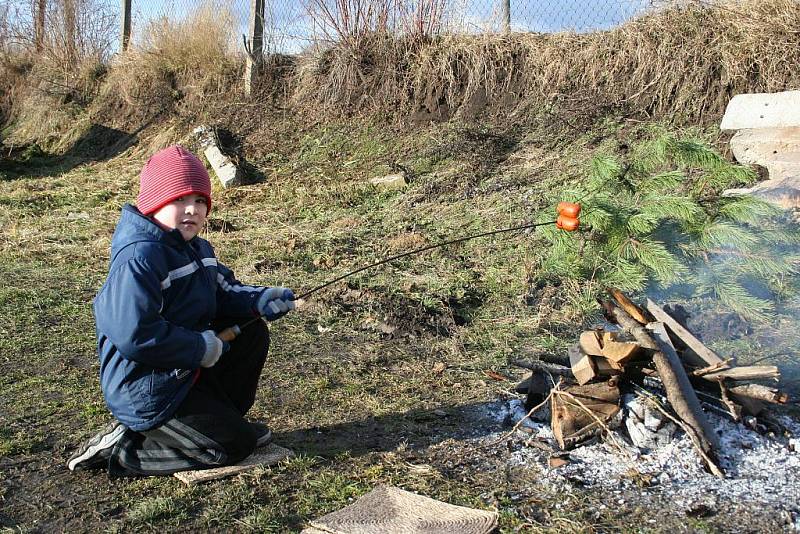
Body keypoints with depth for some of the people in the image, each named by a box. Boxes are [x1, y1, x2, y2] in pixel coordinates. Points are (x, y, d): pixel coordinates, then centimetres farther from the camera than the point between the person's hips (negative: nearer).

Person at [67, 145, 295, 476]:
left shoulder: (197, 248, 6)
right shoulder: (139, 257, -26)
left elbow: (224, 292, 12)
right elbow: (133, 335, -33)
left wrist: (260, 300, -9)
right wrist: (200, 348, -23)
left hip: (188, 370, 9)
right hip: (147, 393, -9)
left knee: (253, 333, 9)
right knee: (235, 446, -4)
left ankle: (221, 418, 15)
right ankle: (119, 449, 0)